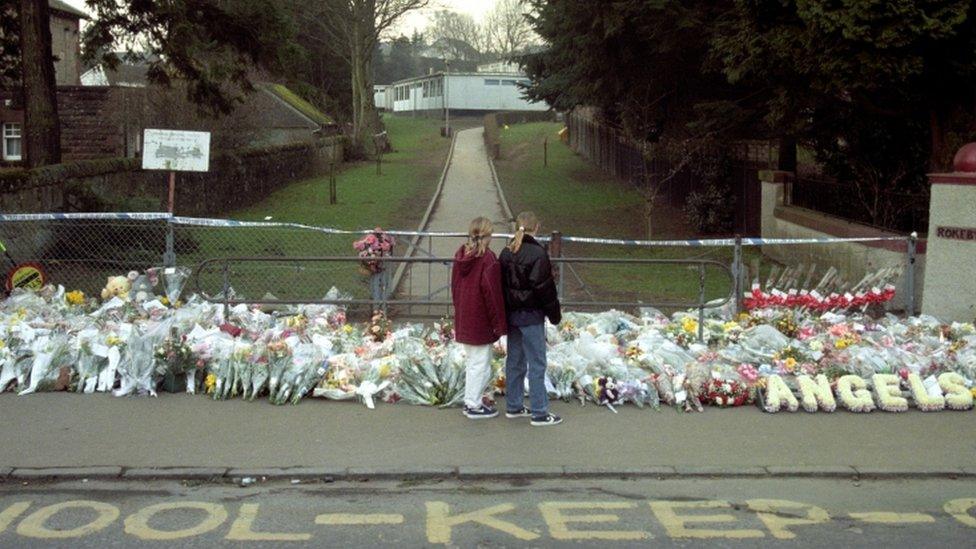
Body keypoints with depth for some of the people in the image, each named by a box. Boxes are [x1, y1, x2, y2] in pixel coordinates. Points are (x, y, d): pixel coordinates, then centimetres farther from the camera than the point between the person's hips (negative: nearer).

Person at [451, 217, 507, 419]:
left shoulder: (461, 254, 4)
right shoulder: (487, 258, -19)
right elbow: (492, 292, -18)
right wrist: (500, 323, -12)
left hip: (463, 319, 8)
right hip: (481, 322, -8)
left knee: (471, 361, 19)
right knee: (480, 364, 3)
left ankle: (470, 400, 27)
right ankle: (475, 406, 10)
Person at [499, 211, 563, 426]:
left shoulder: (506, 253, 6)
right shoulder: (537, 253, -16)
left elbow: (501, 284, 11)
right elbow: (545, 287, -14)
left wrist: (505, 313, 18)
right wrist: (555, 314, -4)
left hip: (511, 314, 7)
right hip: (531, 316, -7)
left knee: (514, 361, 16)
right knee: (537, 364, 0)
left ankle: (513, 406, 24)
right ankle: (539, 413, 4)